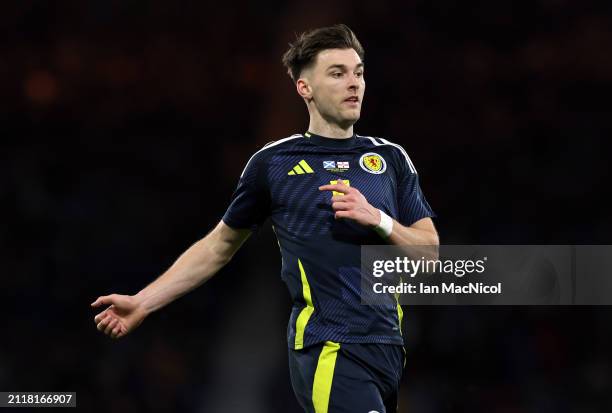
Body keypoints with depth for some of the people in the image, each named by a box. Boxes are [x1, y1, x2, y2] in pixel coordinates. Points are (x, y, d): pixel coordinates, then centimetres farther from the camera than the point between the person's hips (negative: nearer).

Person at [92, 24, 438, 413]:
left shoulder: (391, 158, 12)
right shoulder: (272, 162, 4)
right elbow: (219, 246, 14)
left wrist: (377, 219, -9)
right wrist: (143, 303, 11)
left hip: (387, 347, 4)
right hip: (328, 350, -4)